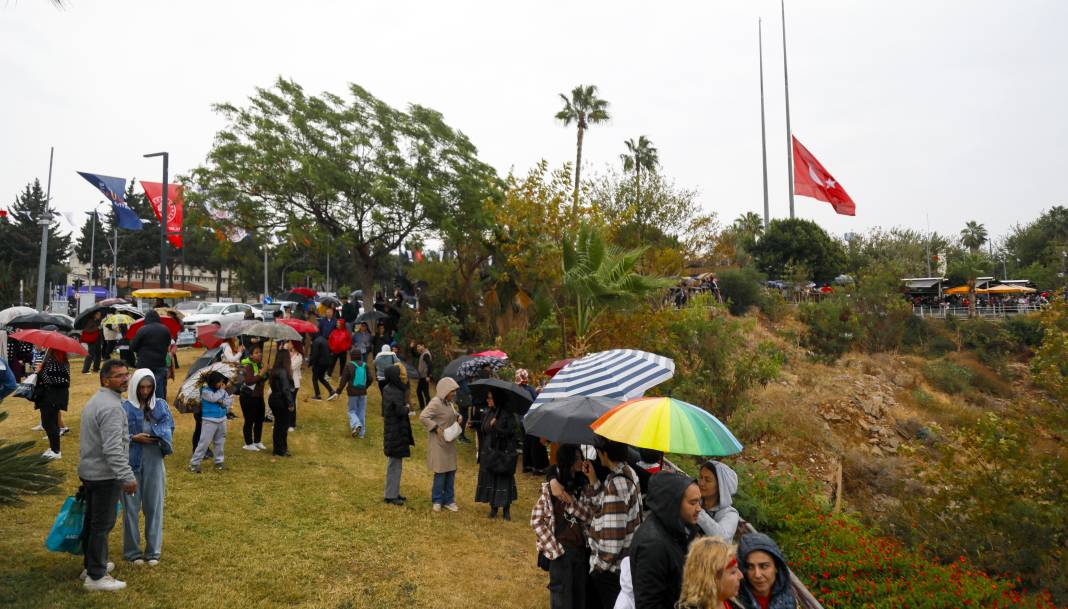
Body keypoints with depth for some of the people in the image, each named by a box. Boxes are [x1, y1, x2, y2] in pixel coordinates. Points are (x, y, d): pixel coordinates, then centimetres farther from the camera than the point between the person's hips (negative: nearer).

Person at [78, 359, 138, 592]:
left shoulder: (94, 401, 13)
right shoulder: (111, 407, -21)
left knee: (92, 520, 20)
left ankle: (91, 564, 33)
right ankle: (96, 576, 5)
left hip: (88, 472, 10)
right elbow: (113, 449, -28)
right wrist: (127, 477, -26)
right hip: (104, 476, -10)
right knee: (102, 524, -2)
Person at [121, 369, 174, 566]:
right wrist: (133, 438, -17)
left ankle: (153, 551, 19)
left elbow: (169, 429, 4)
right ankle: (132, 551, 20)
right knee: (131, 507, 6)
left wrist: (159, 436, -16)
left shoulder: (161, 406, 4)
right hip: (131, 462, -2)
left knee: (154, 506, 7)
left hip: (154, 462, 2)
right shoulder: (124, 407, -5)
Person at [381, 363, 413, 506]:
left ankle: (394, 492, 28)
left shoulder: (388, 389, 6)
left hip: (395, 431, 10)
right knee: (395, 464, 1)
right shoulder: (395, 393, -22)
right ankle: (391, 495, 10)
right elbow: (401, 411, -30)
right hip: (396, 432, -10)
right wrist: (407, 407, -10)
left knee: (396, 463, 18)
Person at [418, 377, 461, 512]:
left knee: (451, 471, 12)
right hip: (439, 442, -8)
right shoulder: (436, 403, -19)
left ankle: (448, 500, 24)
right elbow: (423, 417, -25)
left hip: (450, 442, 8)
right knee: (441, 472, 0)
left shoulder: (449, 402, 7)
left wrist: (458, 416, 2)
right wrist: (436, 428, -24)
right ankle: (436, 501, 17)